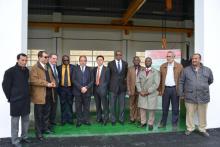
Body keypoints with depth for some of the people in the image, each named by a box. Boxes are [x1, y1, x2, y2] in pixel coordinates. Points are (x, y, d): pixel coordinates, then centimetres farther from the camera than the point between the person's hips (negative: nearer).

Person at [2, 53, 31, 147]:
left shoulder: (27, 71, 4)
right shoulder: (10, 71, -11)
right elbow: (5, 85, -6)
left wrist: (27, 95, 10)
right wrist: (10, 98, -2)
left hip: (26, 99, 6)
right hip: (16, 100, -5)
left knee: (26, 119, 15)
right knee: (15, 121, 6)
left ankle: (24, 137, 32)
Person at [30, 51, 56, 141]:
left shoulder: (48, 68, 17)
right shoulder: (34, 68, -10)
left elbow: (51, 77, 22)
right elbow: (33, 80, -22)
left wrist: (53, 82, -2)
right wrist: (47, 84, -24)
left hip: (48, 94, 8)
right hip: (39, 95, -7)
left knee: (46, 113, 17)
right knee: (39, 114, 4)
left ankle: (45, 128, 32)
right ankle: (38, 132, 15)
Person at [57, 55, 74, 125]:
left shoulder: (72, 67, -1)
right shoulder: (59, 68, 2)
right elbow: (58, 77, 3)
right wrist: (58, 88, -1)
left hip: (70, 88, -1)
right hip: (62, 88, 1)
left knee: (70, 104, 8)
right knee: (63, 104, 9)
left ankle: (70, 119, 20)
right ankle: (63, 120, 20)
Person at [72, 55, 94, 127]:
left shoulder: (89, 69, 8)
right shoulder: (75, 69, 4)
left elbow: (92, 81, 4)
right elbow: (74, 80, -3)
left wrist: (86, 87, -10)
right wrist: (81, 88, -12)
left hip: (87, 91, 1)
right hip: (78, 91, -1)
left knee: (87, 107, 6)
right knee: (78, 107, 4)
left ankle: (86, 120, 16)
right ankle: (79, 121, 13)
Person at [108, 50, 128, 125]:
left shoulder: (125, 63, 6)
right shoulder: (110, 63, 0)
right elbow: (108, 74, 7)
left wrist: (124, 80, 10)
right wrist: (111, 82, 4)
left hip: (122, 86, 2)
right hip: (113, 86, -2)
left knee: (122, 104, 8)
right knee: (112, 104, 5)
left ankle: (121, 119, 21)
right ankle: (113, 120, 17)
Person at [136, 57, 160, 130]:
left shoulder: (155, 72, -1)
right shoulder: (141, 72, 10)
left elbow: (156, 84, -10)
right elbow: (137, 82, 6)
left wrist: (148, 91, -15)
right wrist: (140, 91, -8)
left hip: (151, 94, -3)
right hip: (142, 94, 3)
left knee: (151, 109, 3)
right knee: (142, 108, 7)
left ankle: (150, 124, 16)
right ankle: (143, 122, 21)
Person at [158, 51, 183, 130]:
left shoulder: (179, 66, -3)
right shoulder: (162, 66, 5)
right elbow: (160, 79, 7)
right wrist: (160, 90, 5)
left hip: (175, 89, -2)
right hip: (165, 89, 2)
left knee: (175, 108, 8)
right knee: (164, 107, 12)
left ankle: (174, 124, 20)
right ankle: (163, 122, 27)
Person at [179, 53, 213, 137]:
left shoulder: (207, 70, 5)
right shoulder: (186, 70, 2)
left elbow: (210, 81, 20)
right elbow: (181, 82, 5)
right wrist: (181, 94, 3)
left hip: (203, 97, 1)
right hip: (190, 97, -1)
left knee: (202, 115, 11)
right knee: (190, 114, 8)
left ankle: (202, 129, 28)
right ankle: (190, 128, 25)